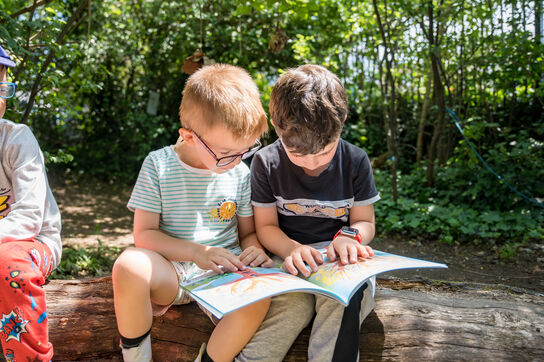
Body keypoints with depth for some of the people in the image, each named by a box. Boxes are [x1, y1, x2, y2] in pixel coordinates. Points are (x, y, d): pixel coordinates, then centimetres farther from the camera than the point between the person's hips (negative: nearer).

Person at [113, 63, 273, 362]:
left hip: (224, 274, 1)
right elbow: (144, 234, -6)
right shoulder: (159, 165, -5)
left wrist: (254, 249, -12)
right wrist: (196, 251, -20)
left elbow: (248, 232, 12)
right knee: (130, 265, -34)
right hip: (171, 272, -1)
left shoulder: (241, 173, 2)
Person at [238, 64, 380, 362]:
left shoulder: (355, 161, 0)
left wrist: (349, 235, -19)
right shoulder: (266, 162, -3)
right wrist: (292, 249, -21)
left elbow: (365, 222, 7)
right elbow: (266, 226, 1)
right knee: (294, 302, -35)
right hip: (292, 265, -1)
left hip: (339, 263, 1)